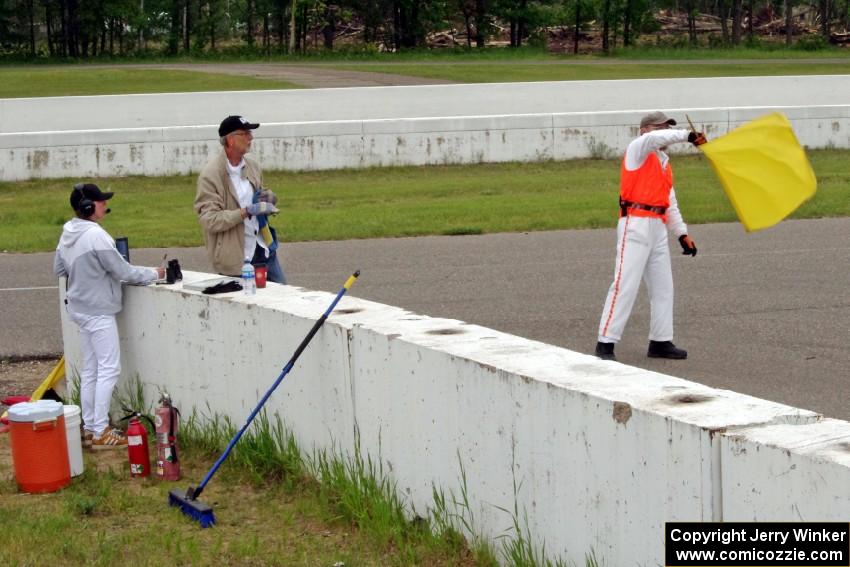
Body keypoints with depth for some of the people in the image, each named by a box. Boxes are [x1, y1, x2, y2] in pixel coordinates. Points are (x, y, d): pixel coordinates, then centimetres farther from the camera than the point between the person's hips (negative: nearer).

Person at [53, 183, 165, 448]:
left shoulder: (67, 234, 6)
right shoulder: (96, 235, -21)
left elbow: (59, 269, 16)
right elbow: (123, 271, -17)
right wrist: (153, 273, -4)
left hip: (79, 308, 9)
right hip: (98, 311, -9)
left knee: (90, 369, 14)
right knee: (109, 369, -5)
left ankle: (89, 427, 18)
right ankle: (100, 432, -6)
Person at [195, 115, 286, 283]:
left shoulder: (252, 166, 9)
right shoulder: (210, 175, -12)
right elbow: (209, 220, -18)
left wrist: (268, 197, 3)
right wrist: (246, 212, -24)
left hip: (263, 248, 7)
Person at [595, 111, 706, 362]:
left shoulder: (665, 163, 22)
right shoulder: (637, 149, -1)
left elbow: (670, 202, 24)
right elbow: (653, 139, -26)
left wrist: (682, 233, 18)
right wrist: (687, 135, -24)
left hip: (658, 227, 9)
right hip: (635, 225, -9)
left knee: (663, 286, 11)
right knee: (625, 284, -12)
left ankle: (660, 342, 20)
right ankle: (605, 343, -10)